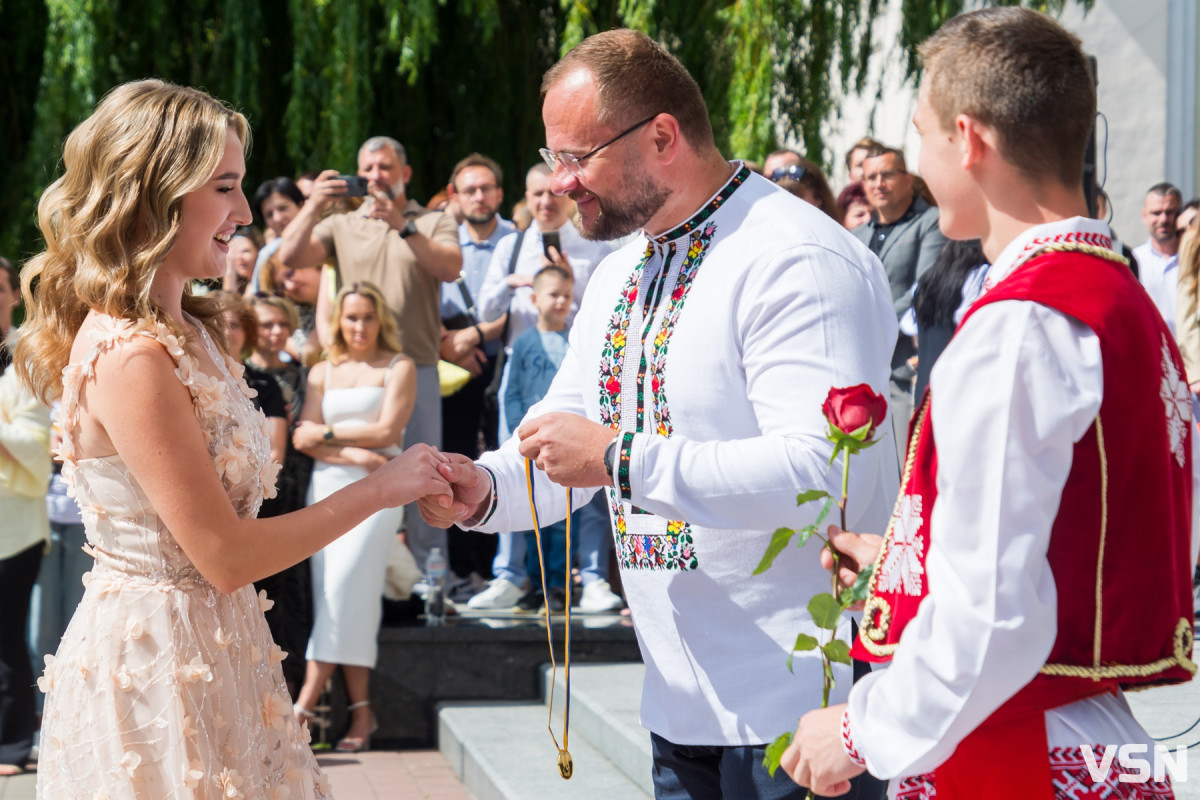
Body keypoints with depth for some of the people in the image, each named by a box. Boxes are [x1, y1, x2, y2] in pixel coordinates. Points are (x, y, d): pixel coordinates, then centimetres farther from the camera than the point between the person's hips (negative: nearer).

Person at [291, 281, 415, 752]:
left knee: (344, 584, -20)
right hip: (326, 485, 4)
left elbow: (386, 432, -3)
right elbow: (303, 438, 8)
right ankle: (360, 711, -7)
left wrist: (328, 434, 2)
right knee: (330, 592, -8)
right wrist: (353, 453, -7)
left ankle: (307, 700, -20)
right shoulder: (322, 372, 19)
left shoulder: (398, 368, 8)